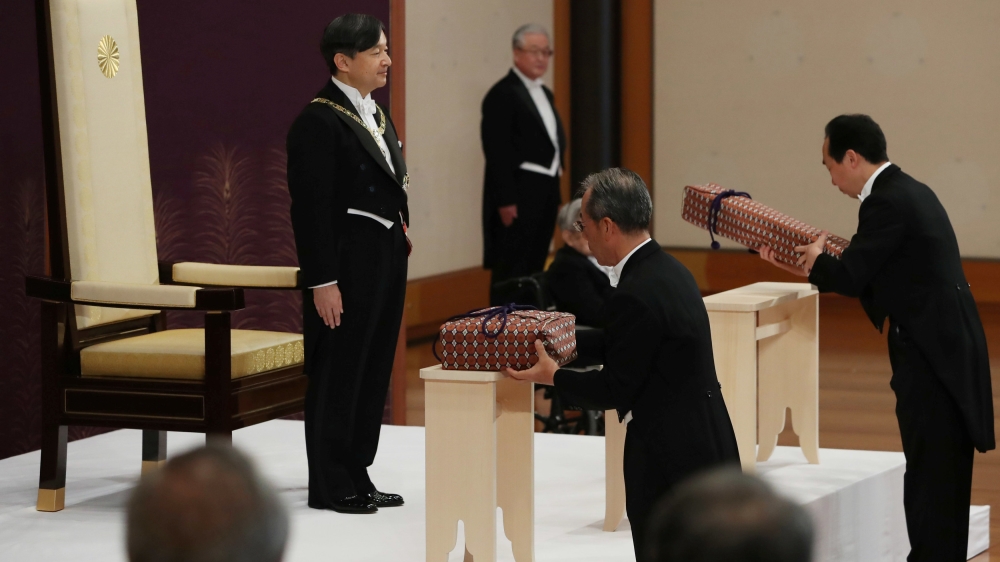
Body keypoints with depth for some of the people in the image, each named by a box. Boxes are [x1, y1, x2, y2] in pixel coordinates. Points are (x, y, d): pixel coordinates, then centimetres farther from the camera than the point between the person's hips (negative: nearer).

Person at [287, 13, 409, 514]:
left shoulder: (375, 114, 13)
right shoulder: (319, 121, -15)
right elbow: (311, 207, -18)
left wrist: (401, 234, 15)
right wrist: (322, 282, -20)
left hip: (385, 260, 9)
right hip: (347, 265, -9)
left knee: (373, 373, 13)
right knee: (338, 375, -1)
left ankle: (356, 477, 22)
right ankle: (329, 487, 8)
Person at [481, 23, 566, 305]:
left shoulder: (545, 94, 17)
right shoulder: (503, 94, -11)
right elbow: (497, 151, -15)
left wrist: (556, 193, 15)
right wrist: (505, 201, -19)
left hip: (546, 191, 9)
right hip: (519, 195, -9)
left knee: (535, 266, 10)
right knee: (511, 269, -6)